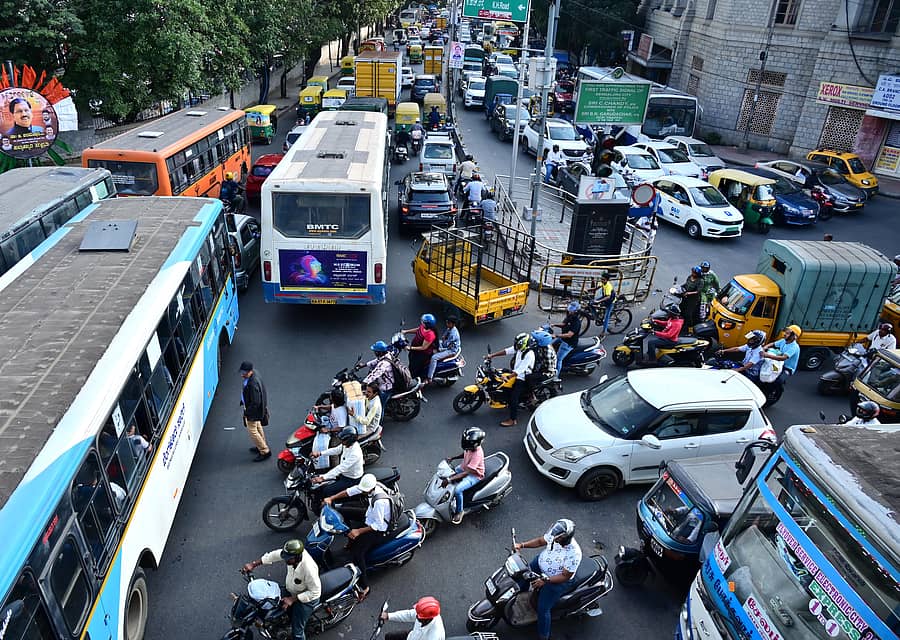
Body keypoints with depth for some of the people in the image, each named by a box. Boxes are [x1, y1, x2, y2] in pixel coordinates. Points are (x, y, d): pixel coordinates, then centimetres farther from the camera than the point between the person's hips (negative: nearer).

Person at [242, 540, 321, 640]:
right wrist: (253, 564, -5)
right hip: (290, 589, 8)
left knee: (297, 631, -2)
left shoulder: (309, 569, -42)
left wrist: (292, 599, -29)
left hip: (306, 598, -8)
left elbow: (315, 592, -31)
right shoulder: (292, 552, -24)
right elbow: (275, 555, -5)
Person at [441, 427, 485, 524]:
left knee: (457, 489, -25)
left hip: (474, 475, -9)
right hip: (464, 467, 9)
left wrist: (449, 480, -42)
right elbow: (465, 454, 11)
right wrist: (452, 458, -3)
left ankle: (459, 511, 1)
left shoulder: (477, 454, -38)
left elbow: (466, 473, -38)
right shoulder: (470, 447, -15)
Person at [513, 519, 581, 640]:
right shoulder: (555, 535, -22)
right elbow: (540, 541, -3)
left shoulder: (574, 553, -37)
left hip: (558, 580, -6)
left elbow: (565, 576, -27)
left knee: (543, 609, -4)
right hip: (542, 562, 6)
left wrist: (545, 580, -32)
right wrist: (522, 545, -13)